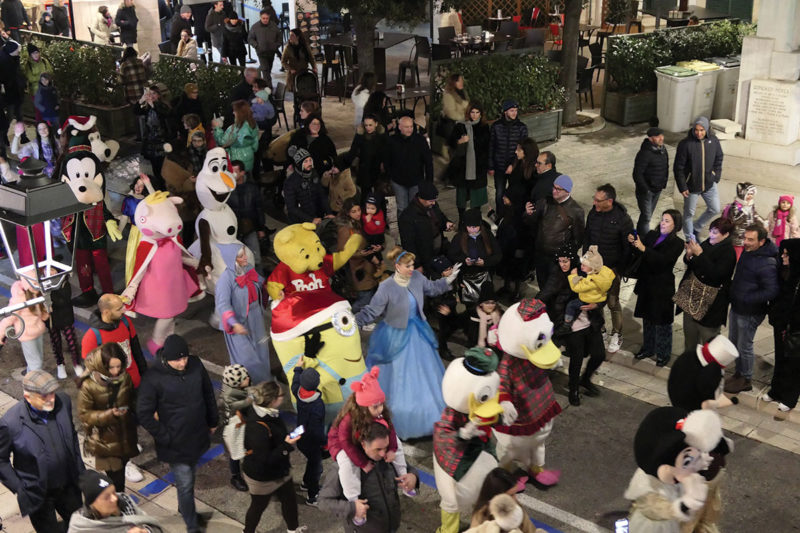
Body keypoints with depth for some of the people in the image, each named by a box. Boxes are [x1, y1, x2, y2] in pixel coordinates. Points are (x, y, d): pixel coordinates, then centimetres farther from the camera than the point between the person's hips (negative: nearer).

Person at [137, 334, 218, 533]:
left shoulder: (196, 366, -9)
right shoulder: (154, 379, -23)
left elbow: (208, 394, 7)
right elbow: (144, 414, -16)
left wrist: (212, 421, 14)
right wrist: (164, 437, -15)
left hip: (198, 437, 5)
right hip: (176, 443, -5)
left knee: (190, 477, 24)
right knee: (185, 484, 4)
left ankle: (185, 507, 49)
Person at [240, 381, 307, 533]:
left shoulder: (268, 413, -10)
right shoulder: (257, 428, -39)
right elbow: (265, 460, -33)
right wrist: (286, 445, -34)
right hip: (262, 479, -8)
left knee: (289, 499, 24)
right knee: (258, 506, 19)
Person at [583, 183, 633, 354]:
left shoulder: (623, 220, -18)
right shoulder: (593, 213, -3)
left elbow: (628, 248, -11)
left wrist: (620, 269, -9)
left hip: (612, 268, -5)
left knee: (613, 302, 3)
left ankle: (616, 335, 19)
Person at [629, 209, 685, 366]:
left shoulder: (677, 243, -10)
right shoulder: (652, 235, 5)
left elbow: (662, 260, -24)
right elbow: (638, 255, 3)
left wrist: (644, 249, -33)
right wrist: (633, 243, -16)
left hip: (662, 288, -5)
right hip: (646, 284, 5)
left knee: (662, 323, 5)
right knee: (647, 319, 18)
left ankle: (663, 354, 20)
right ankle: (648, 349, 34)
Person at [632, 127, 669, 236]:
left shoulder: (662, 149, 2)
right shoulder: (645, 153, -26)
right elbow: (637, 174, -24)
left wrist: (663, 184, 12)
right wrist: (646, 189, -21)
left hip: (657, 189, 8)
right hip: (646, 190, -8)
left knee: (649, 214, 20)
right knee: (646, 216, -5)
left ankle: (639, 235, 35)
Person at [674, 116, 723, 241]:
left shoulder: (713, 141, -6)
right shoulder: (685, 144, -18)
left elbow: (718, 160, 10)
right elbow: (678, 168, -13)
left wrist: (716, 178, 2)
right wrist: (682, 187, -13)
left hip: (709, 184, 4)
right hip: (691, 186, -3)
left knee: (714, 209, 7)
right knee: (689, 213, 9)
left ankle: (696, 228, 30)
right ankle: (690, 239, 28)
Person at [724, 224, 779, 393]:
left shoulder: (767, 264, -26)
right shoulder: (747, 252, 1)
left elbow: (772, 291, -27)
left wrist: (746, 299, -25)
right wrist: (733, 287, 7)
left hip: (750, 313, -9)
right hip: (736, 308, 9)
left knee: (744, 347, 6)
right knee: (733, 342, 22)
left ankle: (746, 380, 25)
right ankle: (738, 373, 40)